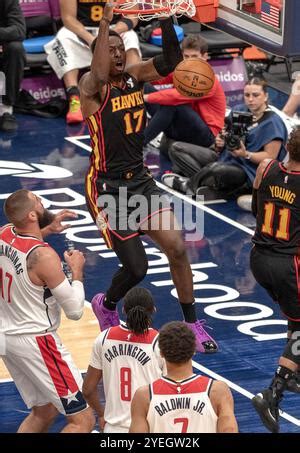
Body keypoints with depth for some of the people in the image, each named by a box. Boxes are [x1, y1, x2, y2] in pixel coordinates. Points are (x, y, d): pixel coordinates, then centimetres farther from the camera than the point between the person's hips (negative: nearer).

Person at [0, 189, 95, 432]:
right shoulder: (44, 256, -24)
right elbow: (75, 310, -19)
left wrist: (47, 230, 16)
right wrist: (77, 271, -5)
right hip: (36, 341, -9)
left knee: (43, 412, 24)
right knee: (83, 420, -4)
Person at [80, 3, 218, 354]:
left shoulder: (135, 75, 1)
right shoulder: (91, 86, -16)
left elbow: (171, 61, -15)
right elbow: (99, 76, -42)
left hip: (140, 179, 6)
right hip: (107, 187, -6)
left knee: (176, 248, -3)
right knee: (136, 268, -1)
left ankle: (193, 324, 13)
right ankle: (106, 306, 32)